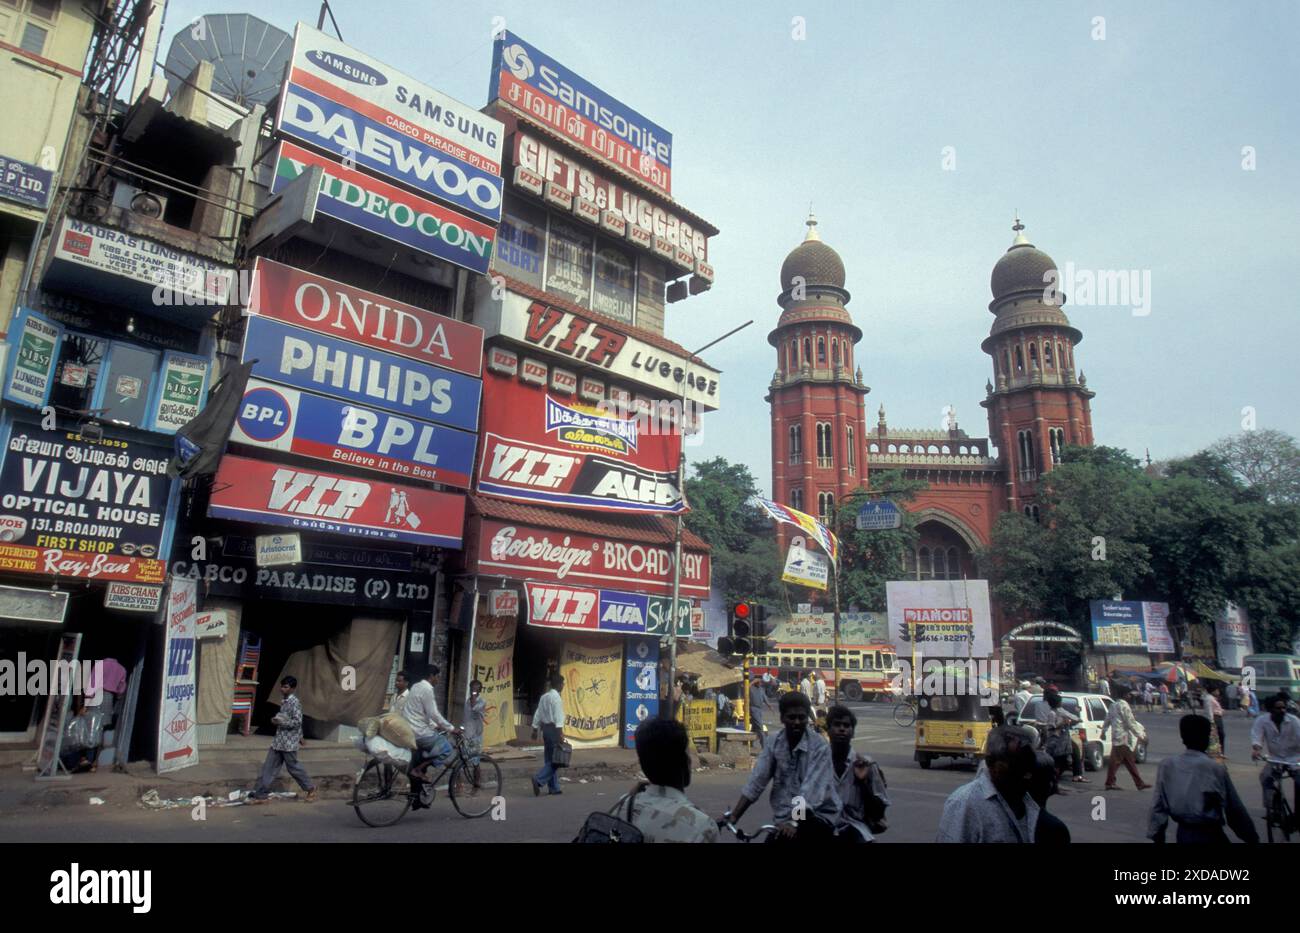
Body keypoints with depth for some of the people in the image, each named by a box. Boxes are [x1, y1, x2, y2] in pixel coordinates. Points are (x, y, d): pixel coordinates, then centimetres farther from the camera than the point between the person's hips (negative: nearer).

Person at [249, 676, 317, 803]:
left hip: (289, 743, -8)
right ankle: (261, 795, 12)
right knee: (269, 767, 6)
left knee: (293, 767, 6)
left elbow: (297, 721, -23)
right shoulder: (284, 702, 11)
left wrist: (280, 721, -24)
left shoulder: (295, 702, -17)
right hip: (278, 741, 8)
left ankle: (310, 788, 22)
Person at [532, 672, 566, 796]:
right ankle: (539, 779, -18)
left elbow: (538, 714, 15)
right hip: (553, 729, -9)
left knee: (549, 759, 11)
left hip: (545, 728, 9)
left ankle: (553, 787, 15)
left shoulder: (544, 697, 13)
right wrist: (560, 733, -24)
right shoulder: (556, 697, -13)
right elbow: (558, 716, -20)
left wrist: (535, 730, 19)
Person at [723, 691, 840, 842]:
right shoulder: (773, 743, -1)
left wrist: (794, 822, -36)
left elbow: (812, 788, -23)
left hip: (817, 817, -4)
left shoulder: (819, 747, -12)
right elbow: (757, 780, -7)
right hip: (784, 818, 4)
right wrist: (734, 815, -17)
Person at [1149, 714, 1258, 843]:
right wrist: (1252, 836, 8)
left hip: (1183, 834, 4)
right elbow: (1235, 809, -5)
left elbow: (1158, 806, -2)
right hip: (1210, 835, -3)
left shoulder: (1166, 766, -4)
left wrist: (1157, 836, 5)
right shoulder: (1216, 769, -12)